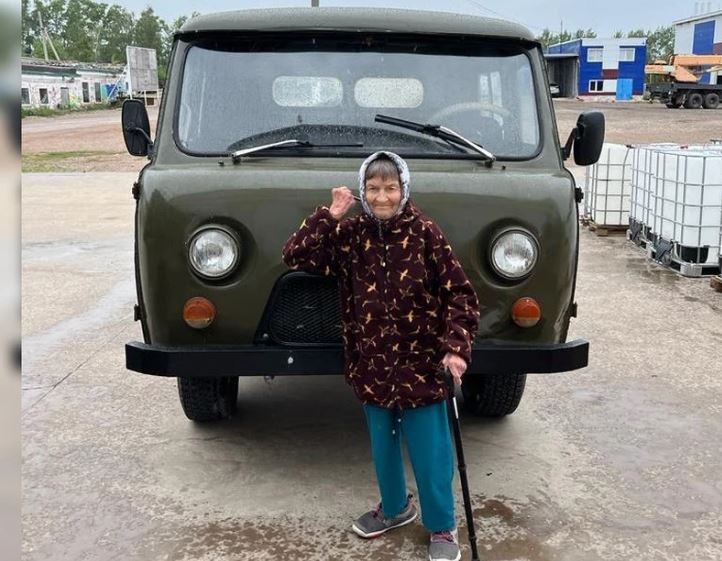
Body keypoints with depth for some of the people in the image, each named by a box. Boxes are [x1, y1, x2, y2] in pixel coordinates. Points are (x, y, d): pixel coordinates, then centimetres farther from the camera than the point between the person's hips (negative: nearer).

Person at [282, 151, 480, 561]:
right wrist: (329, 216, -14)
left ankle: (443, 528, 27)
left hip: (421, 363, -3)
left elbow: (460, 294, -9)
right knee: (383, 446, 20)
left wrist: (456, 348, -19)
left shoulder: (425, 233, -11)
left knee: (430, 452, 6)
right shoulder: (350, 235, -2)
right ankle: (395, 508, 44)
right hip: (373, 364, 4)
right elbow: (295, 256, -6)